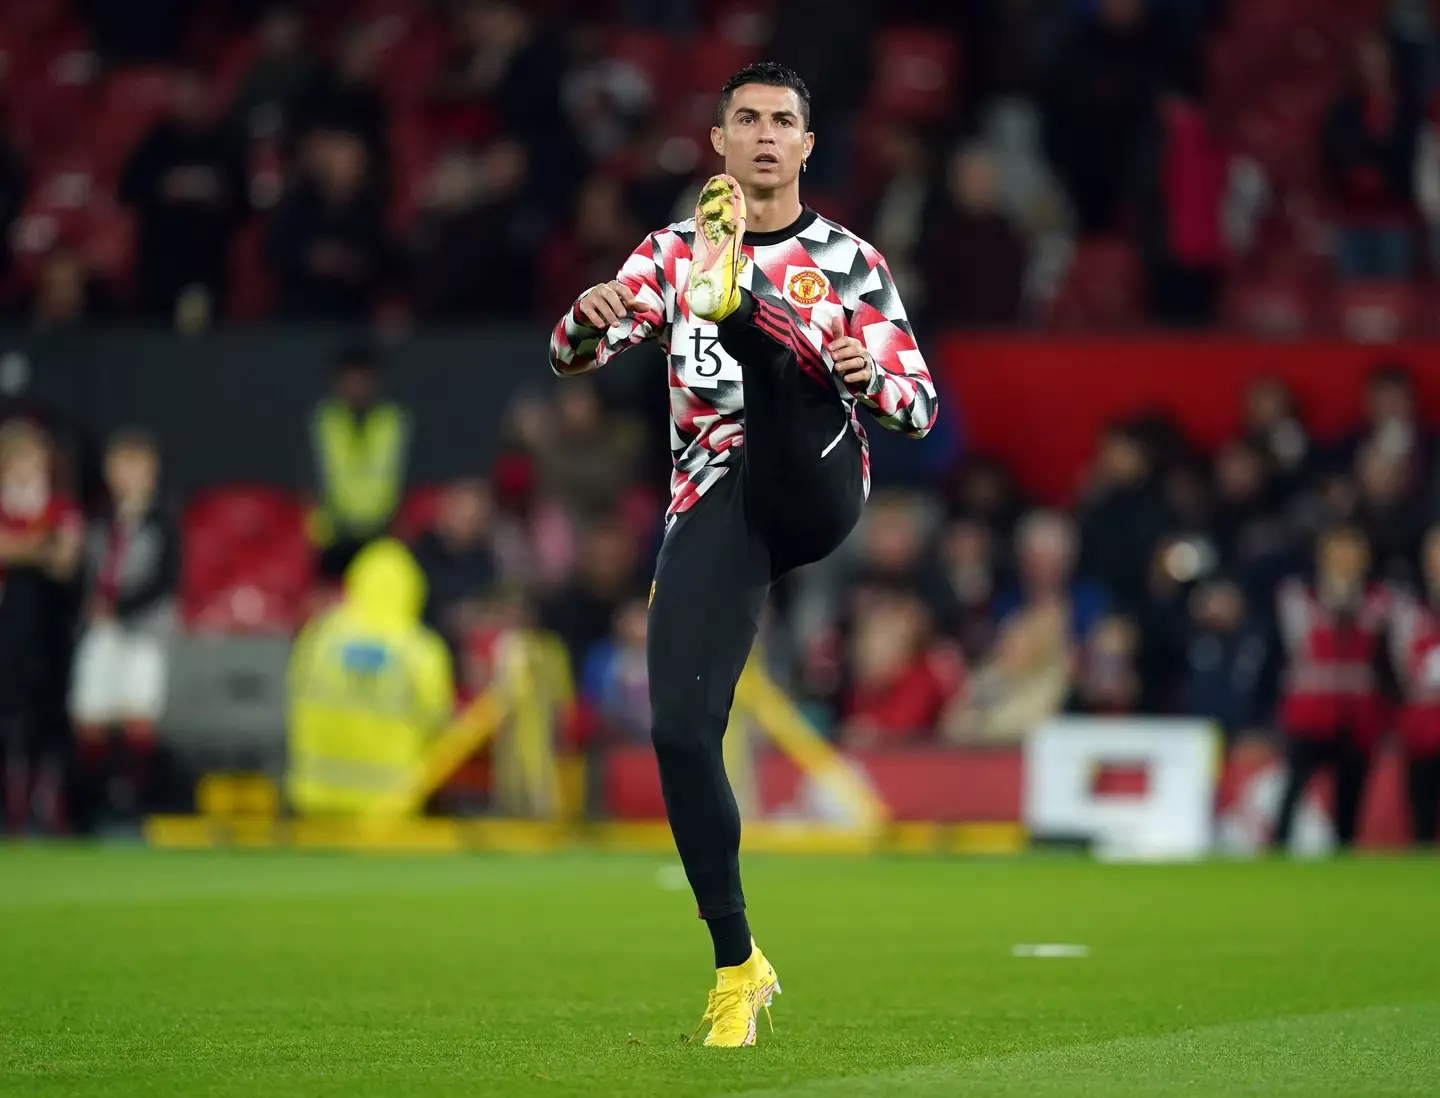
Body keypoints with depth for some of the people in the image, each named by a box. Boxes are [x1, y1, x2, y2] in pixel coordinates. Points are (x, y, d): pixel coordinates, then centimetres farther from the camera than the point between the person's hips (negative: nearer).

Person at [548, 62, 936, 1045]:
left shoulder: (848, 261, 12)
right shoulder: (674, 252, 19)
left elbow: (920, 408, 6)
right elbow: (572, 354, 9)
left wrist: (870, 377, -18)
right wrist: (590, 317, -16)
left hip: (813, 488, -2)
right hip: (714, 509, 2)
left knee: (777, 337, -28)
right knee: (681, 732, -9)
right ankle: (738, 968, 2)